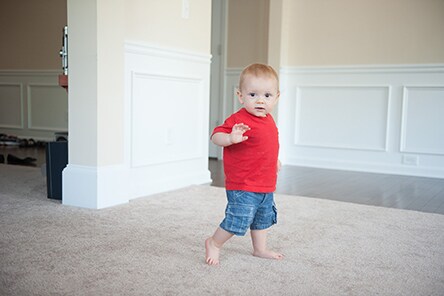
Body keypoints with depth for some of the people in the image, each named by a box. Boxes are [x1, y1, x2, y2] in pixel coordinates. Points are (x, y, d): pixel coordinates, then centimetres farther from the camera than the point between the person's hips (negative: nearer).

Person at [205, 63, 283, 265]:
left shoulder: (268, 120, 7)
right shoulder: (239, 120, -21)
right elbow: (216, 136, -25)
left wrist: (274, 160, 26)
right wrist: (230, 138, -43)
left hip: (266, 186, 9)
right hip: (242, 187, -9)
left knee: (264, 218, 23)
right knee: (239, 220, -7)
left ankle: (260, 249, 43)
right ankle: (214, 244, 16)